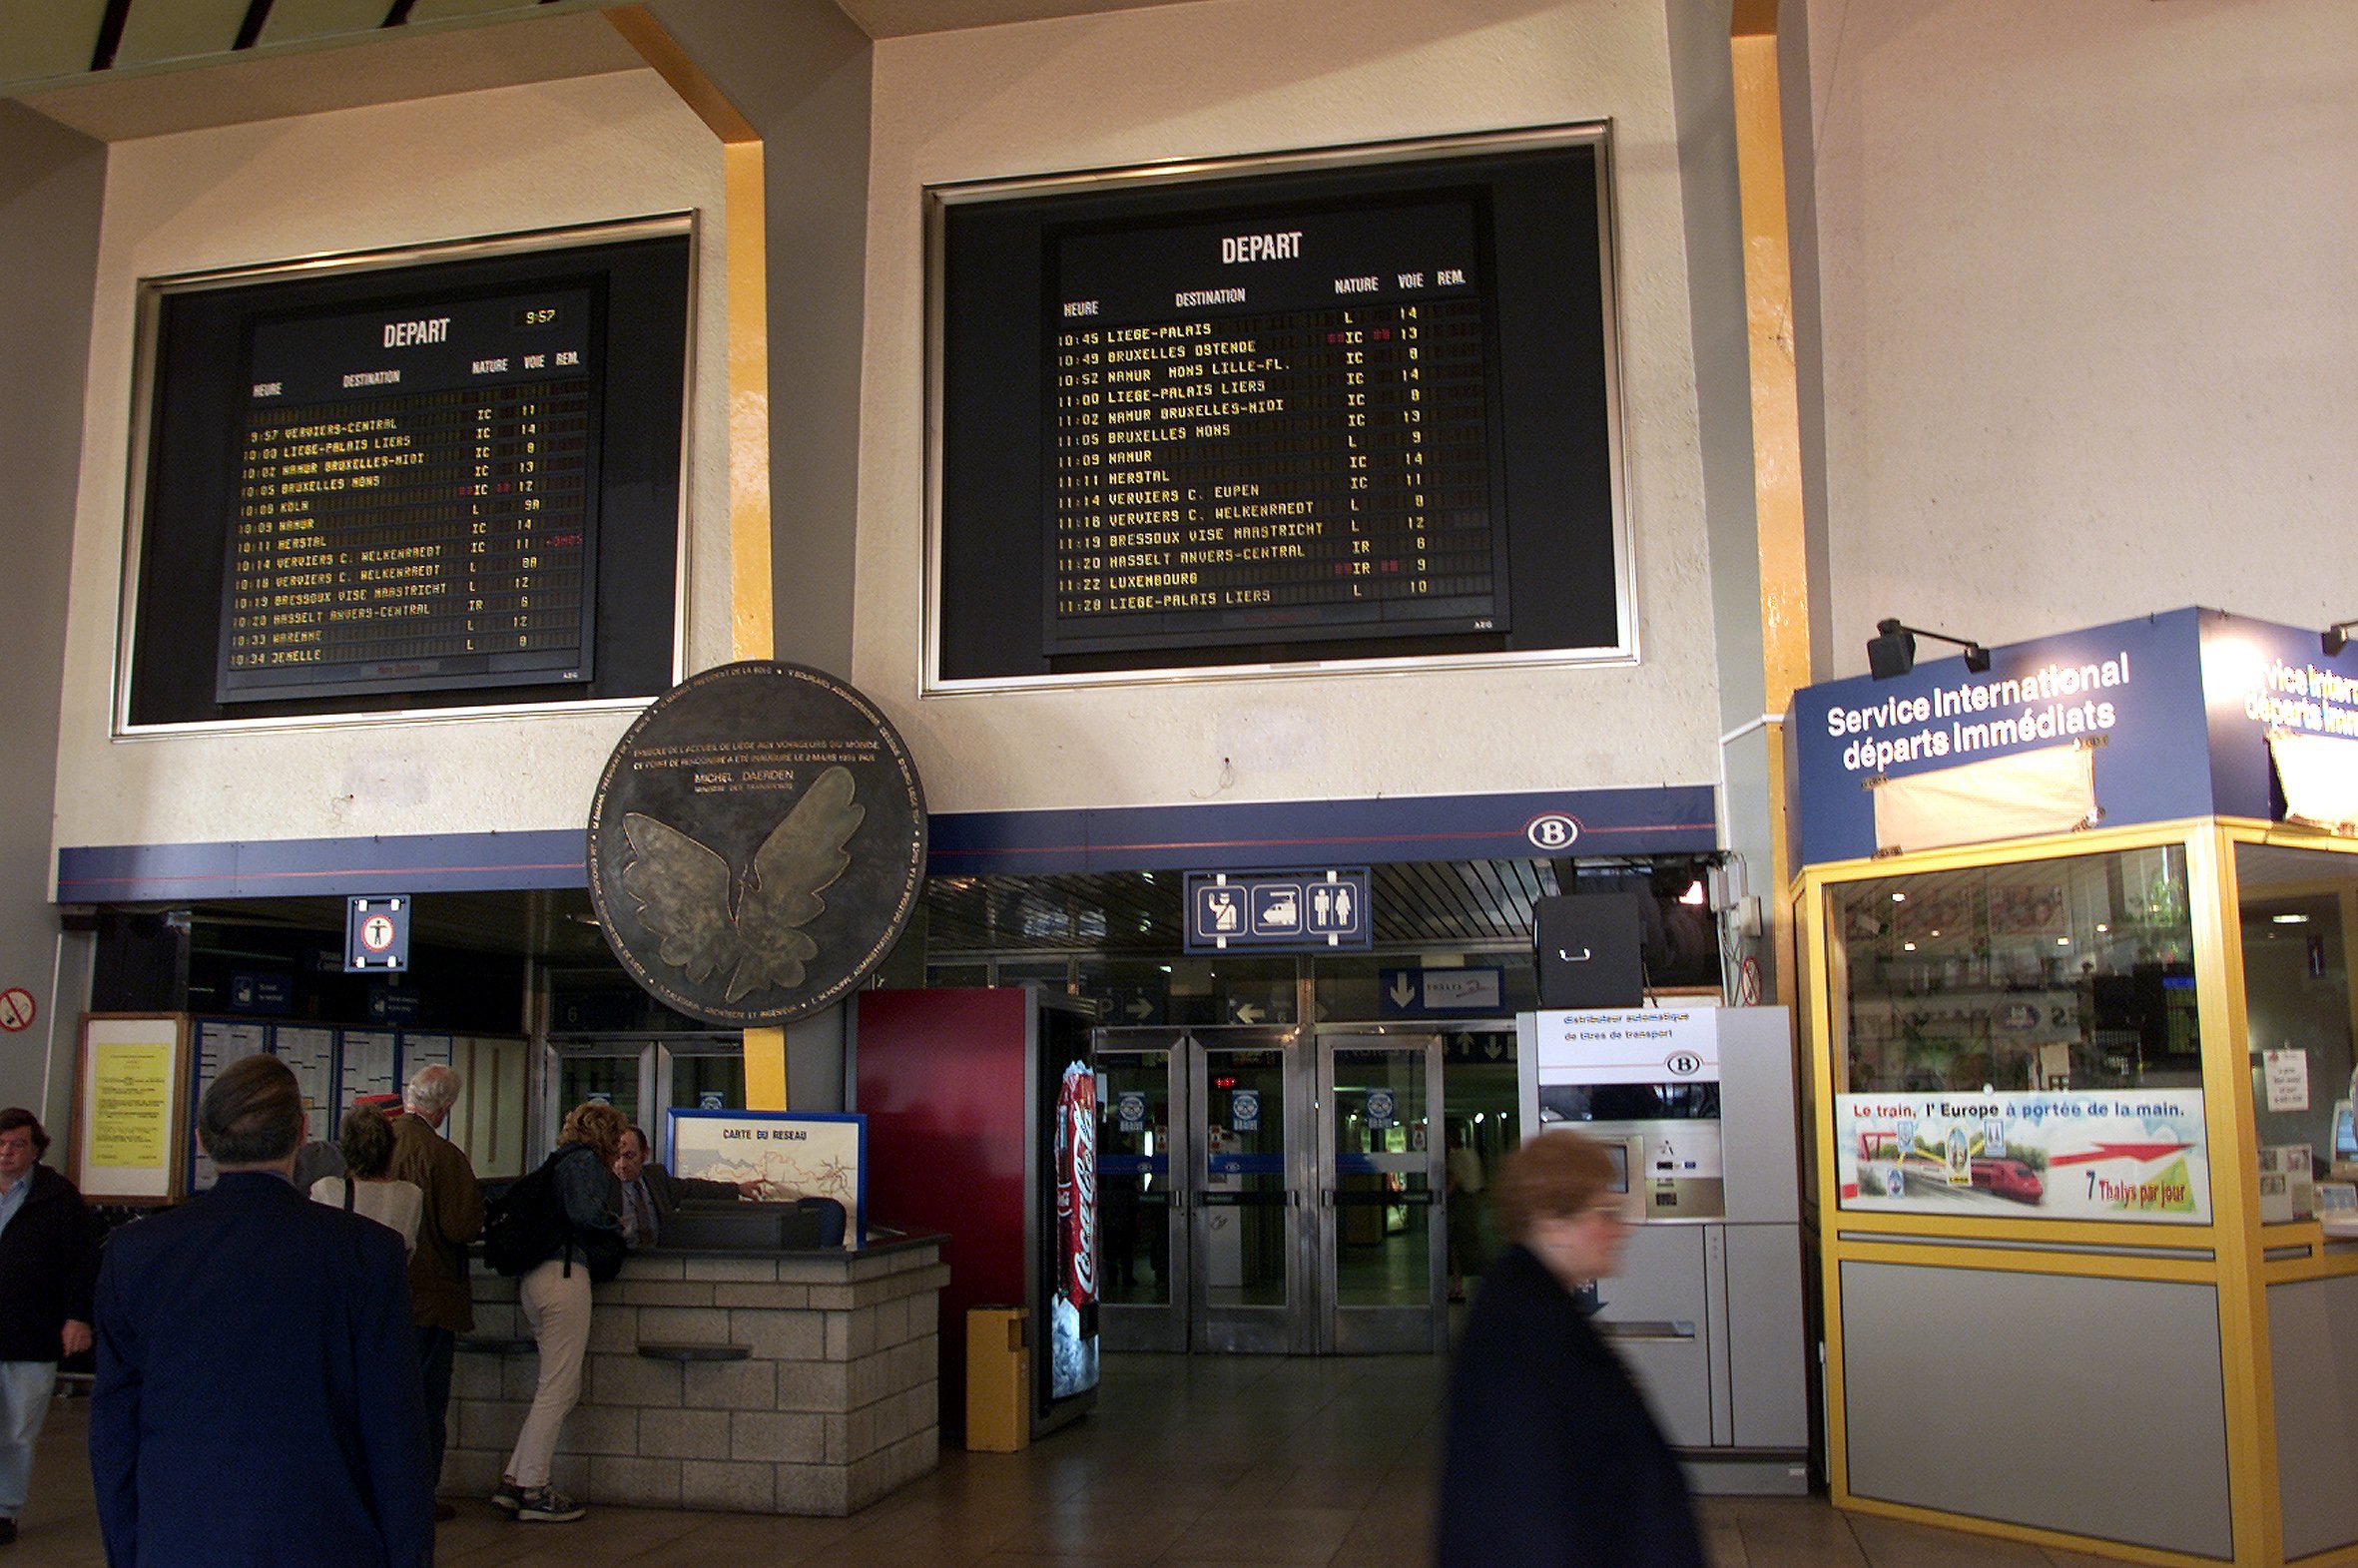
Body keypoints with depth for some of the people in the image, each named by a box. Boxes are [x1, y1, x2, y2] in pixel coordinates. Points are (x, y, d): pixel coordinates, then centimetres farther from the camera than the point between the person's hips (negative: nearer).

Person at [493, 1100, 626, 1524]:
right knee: (558, 1389, -4)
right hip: (563, 1273, -10)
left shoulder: (561, 1162, 22)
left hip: (535, 1278, 10)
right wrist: (617, 1228, 2)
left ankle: (514, 1481, 13)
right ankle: (533, 1491, -1)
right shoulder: (584, 1162, -5)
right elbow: (586, 1214, -18)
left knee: (562, 1386, 13)